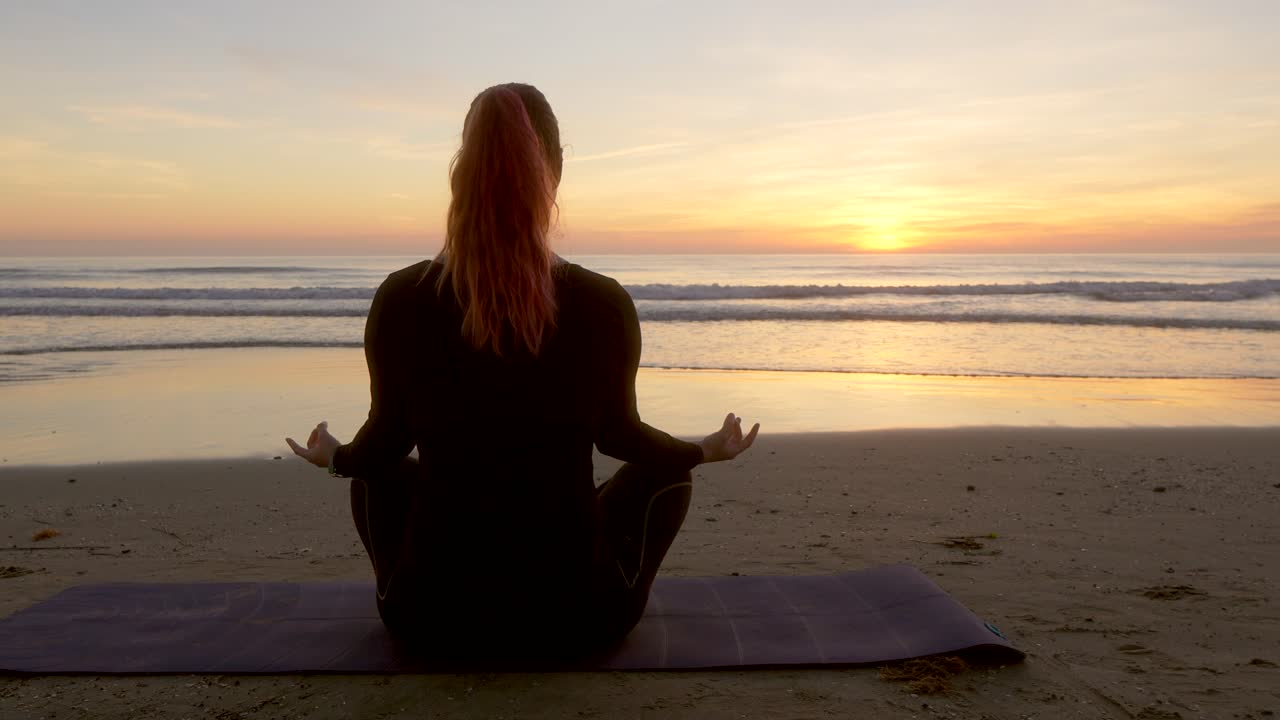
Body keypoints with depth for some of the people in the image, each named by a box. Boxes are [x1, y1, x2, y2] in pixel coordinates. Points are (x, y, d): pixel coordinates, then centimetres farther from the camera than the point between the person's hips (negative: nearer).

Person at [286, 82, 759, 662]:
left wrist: (334, 457, 27)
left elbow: (387, 441, 2)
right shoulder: (606, 307, -15)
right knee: (666, 470, 25)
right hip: (577, 618, -1)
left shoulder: (400, 302, -13)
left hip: (433, 616, 2)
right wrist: (709, 450, 23)